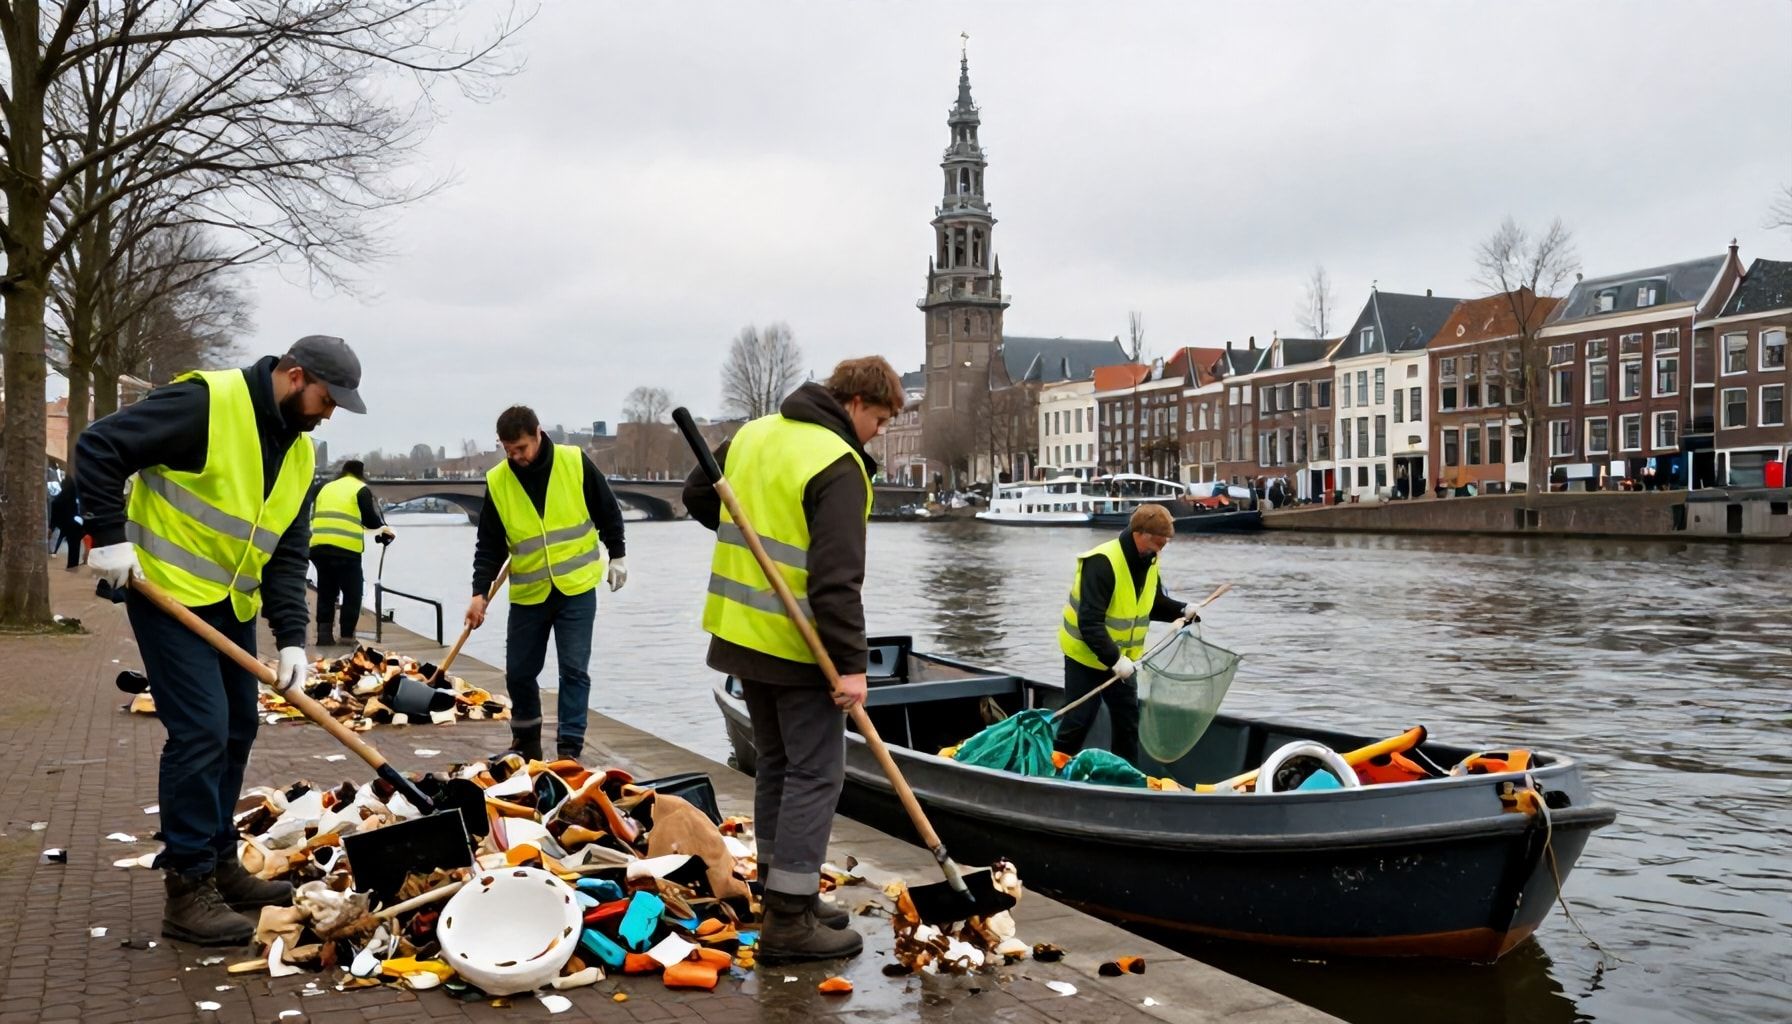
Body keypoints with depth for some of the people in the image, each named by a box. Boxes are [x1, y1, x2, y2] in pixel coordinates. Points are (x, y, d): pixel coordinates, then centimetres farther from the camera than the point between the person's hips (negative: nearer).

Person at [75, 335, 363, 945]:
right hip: (168, 592, -9)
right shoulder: (207, 403, -18)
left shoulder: (298, 451, 7)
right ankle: (188, 889, -3)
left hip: (233, 605, 9)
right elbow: (99, 448, -19)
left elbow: (288, 551, 6)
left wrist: (291, 638, -4)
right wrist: (110, 536, -22)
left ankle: (219, 863, 26)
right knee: (201, 730, -12)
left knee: (237, 729, 13)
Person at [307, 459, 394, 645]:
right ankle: (346, 634, 4)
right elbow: (372, 520, 0)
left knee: (326, 592, 14)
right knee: (352, 592, 6)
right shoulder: (361, 489, 5)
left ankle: (324, 633, 10)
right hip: (345, 547, -5)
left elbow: (314, 515, 23)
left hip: (318, 545, 5)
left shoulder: (325, 488, 23)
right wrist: (384, 529, 20)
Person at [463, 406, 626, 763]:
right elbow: (489, 545, -2)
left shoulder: (575, 462, -9)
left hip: (577, 588, -2)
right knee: (519, 672, 9)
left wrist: (616, 556, 7)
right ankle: (526, 741, 29)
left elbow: (608, 511, 3)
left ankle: (569, 748, 4)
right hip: (528, 594, 2)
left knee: (574, 669, -3)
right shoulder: (497, 482, -5)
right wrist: (480, 592, -11)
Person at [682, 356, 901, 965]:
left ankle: (782, 891, 28)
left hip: (741, 633, 8)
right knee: (815, 774, -1)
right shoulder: (839, 465, -17)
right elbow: (836, 578, -24)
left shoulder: (753, 435, 8)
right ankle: (789, 922, 1)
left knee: (776, 762, 19)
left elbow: (697, 497, 21)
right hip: (797, 646, -8)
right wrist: (851, 663, -22)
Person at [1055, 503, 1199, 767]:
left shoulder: (1149, 561, -2)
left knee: (1128, 720, 12)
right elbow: (1089, 622, -31)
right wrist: (1114, 659, -35)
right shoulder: (1102, 562, -28)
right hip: (1087, 654, -8)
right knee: (1077, 722, -2)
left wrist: (1182, 610, -4)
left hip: (1122, 657, 8)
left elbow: (1153, 603, 14)